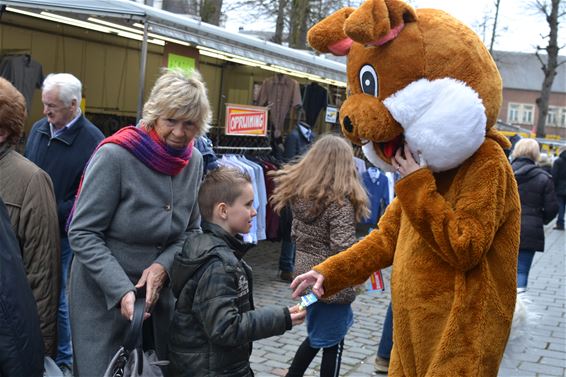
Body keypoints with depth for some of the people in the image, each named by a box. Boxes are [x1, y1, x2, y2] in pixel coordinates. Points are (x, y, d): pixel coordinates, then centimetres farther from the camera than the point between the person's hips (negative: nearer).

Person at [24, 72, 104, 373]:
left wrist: (51, 214, -21)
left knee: (53, 297, 6)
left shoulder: (93, 141, -15)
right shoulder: (39, 128, 5)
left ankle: (62, 359, 26)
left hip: (61, 234, -5)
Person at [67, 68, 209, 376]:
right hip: (103, 294, -5)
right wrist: (121, 289, -25)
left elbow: (191, 230, 6)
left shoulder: (194, 162, -2)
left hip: (159, 292, 5)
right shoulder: (115, 155, -19)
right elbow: (82, 233, -17)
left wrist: (163, 266, -12)